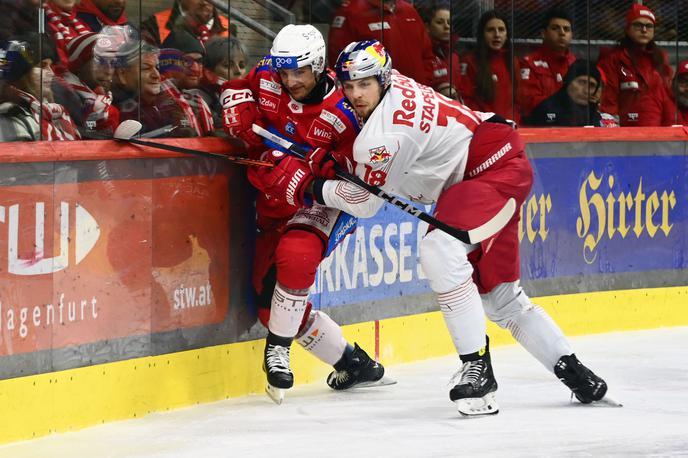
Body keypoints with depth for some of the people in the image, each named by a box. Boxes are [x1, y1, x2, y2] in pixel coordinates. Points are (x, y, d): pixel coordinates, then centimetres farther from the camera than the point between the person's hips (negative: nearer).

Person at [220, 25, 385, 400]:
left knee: (295, 256, -37)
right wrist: (240, 110, -8)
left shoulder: (341, 115, -20)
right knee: (270, 302, 0)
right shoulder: (266, 80, -7)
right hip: (275, 208, 6)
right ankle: (350, 361, 17)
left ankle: (277, 349, -17)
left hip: (323, 204, -6)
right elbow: (236, 88, 15)